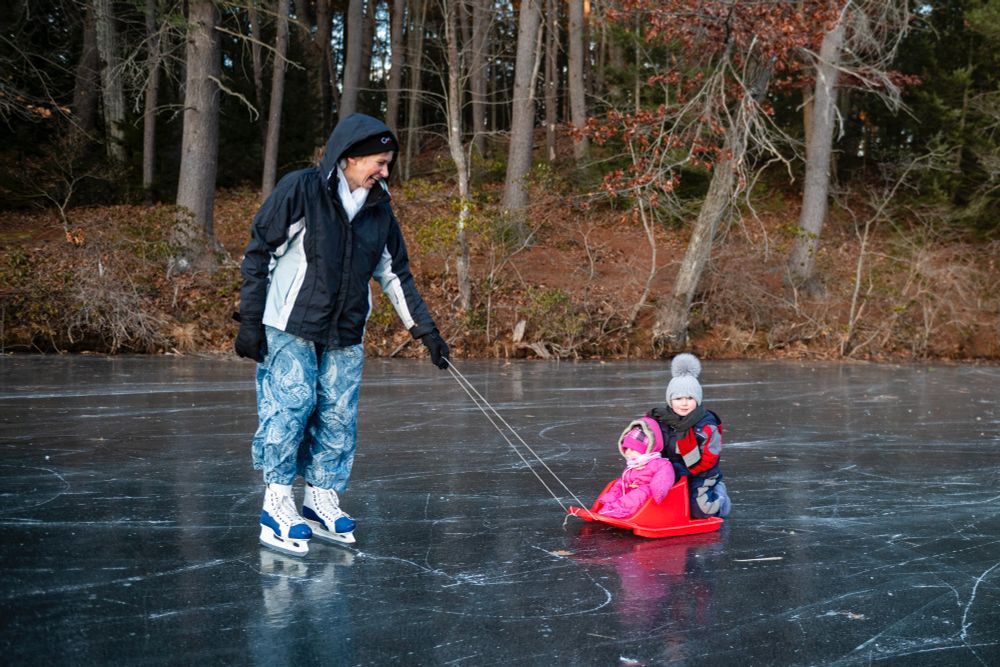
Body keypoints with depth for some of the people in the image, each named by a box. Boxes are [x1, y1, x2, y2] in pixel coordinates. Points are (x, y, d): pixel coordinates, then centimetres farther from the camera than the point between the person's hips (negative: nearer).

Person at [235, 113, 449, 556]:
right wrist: (250, 321, -10)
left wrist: (425, 329, 12)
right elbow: (258, 254, -7)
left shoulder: (379, 209, 7)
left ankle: (321, 501, 16)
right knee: (292, 404, -11)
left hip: (345, 335, 5)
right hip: (290, 325, -5)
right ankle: (276, 507, -1)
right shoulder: (299, 190, -10)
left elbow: (395, 274, 16)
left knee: (339, 415, 3)